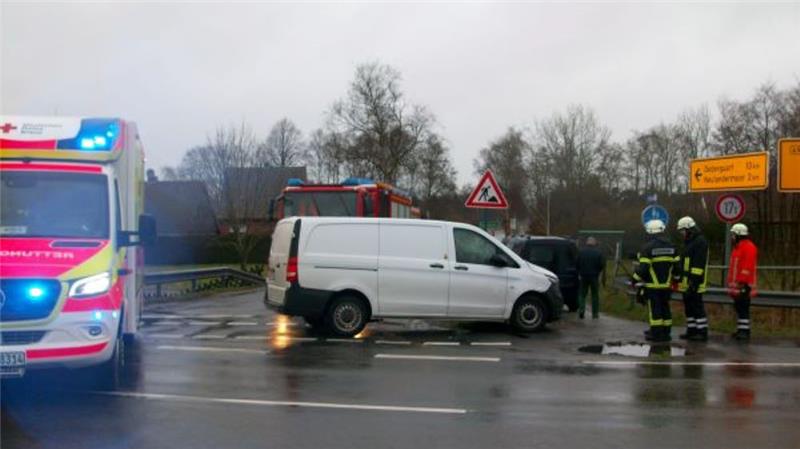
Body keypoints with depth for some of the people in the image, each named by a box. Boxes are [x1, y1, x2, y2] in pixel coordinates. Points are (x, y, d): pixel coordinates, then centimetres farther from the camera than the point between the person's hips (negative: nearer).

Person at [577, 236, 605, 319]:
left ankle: (581, 308, -9)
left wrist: (579, 273, 13)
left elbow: (577, 264, -3)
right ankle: (595, 313, 12)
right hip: (594, 276, -1)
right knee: (595, 295, 9)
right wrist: (597, 272, 13)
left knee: (582, 294, 11)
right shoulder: (598, 252, -6)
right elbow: (602, 265, -6)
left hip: (583, 276, 1)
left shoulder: (581, 251, -4)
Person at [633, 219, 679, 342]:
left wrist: (636, 279, -1)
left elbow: (643, 268, -16)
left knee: (654, 310, 0)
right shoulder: (671, 247, 7)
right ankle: (666, 333, 18)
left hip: (653, 286, -6)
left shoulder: (647, 247, -13)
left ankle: (657, 334, 2)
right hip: (667, 285, 6)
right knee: (665, 309, 13)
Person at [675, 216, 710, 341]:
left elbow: (699, 264, -20)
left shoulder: (700, 242, -13)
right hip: (686, 282, 10)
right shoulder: (688, 242, 19)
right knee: (688, 307, 12)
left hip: (694, 283, -10)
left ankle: (702, 332, -3)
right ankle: (691, 331, 19)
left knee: (697, 306, -7)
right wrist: (678, 277, 23)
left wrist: (694, 281, -24)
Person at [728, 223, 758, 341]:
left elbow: (748, 266, -20)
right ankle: (740, 330, 17)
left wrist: (742, 281, -24)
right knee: (739, 307, 12)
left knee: (743, 308, -10)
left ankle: (744, 331, -9)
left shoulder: (749, 247, -12)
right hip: (736, 284, 10)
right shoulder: (738, 247, 20)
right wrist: (732, 282, 21)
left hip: (743, 285, -10)